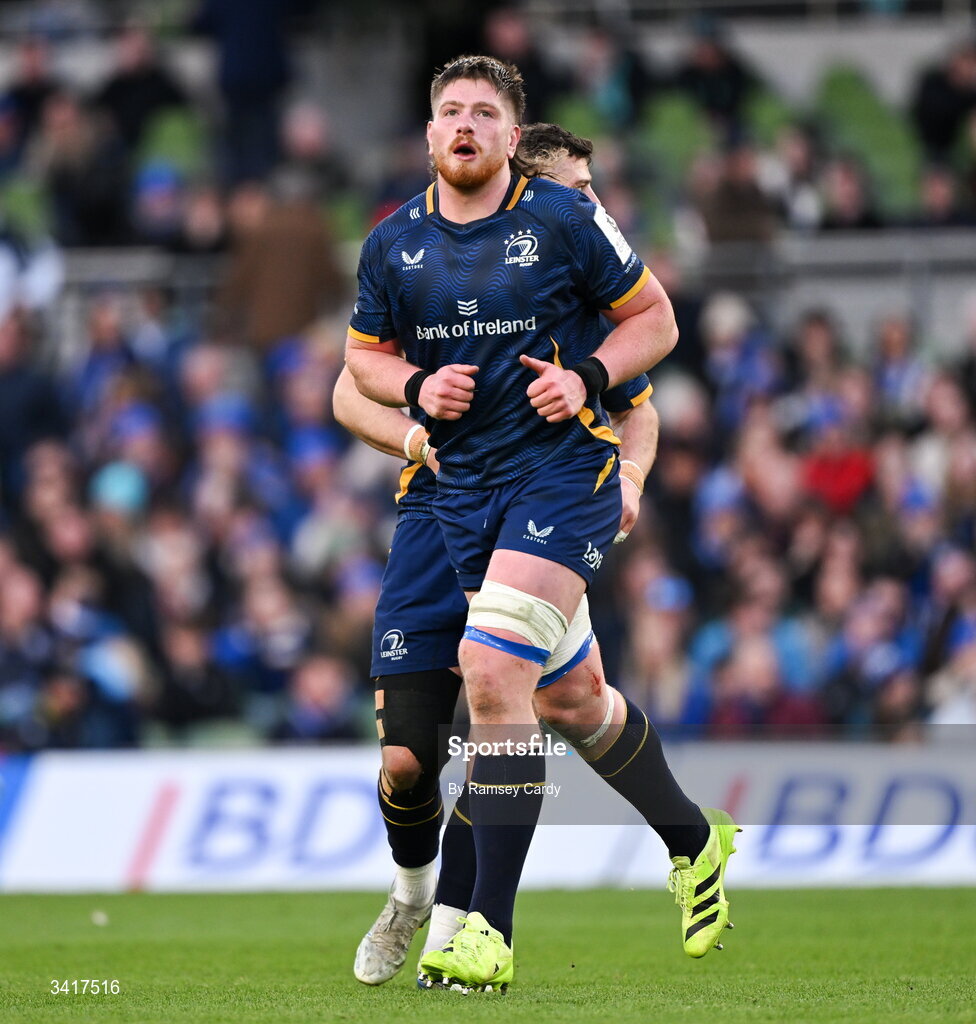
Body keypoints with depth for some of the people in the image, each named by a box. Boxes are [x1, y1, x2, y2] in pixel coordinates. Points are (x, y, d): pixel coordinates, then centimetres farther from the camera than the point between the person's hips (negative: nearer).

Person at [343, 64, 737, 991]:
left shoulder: (565, 220, -5)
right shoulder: (392, 245, 6)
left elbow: (654, 318, 4)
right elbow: (364, 354, 19)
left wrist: (589, 376, -13)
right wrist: (417, 386, -3)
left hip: (564, 470, -5)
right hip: (461, 484, 5)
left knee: (491, 676, -20)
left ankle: (490, 930, -20)